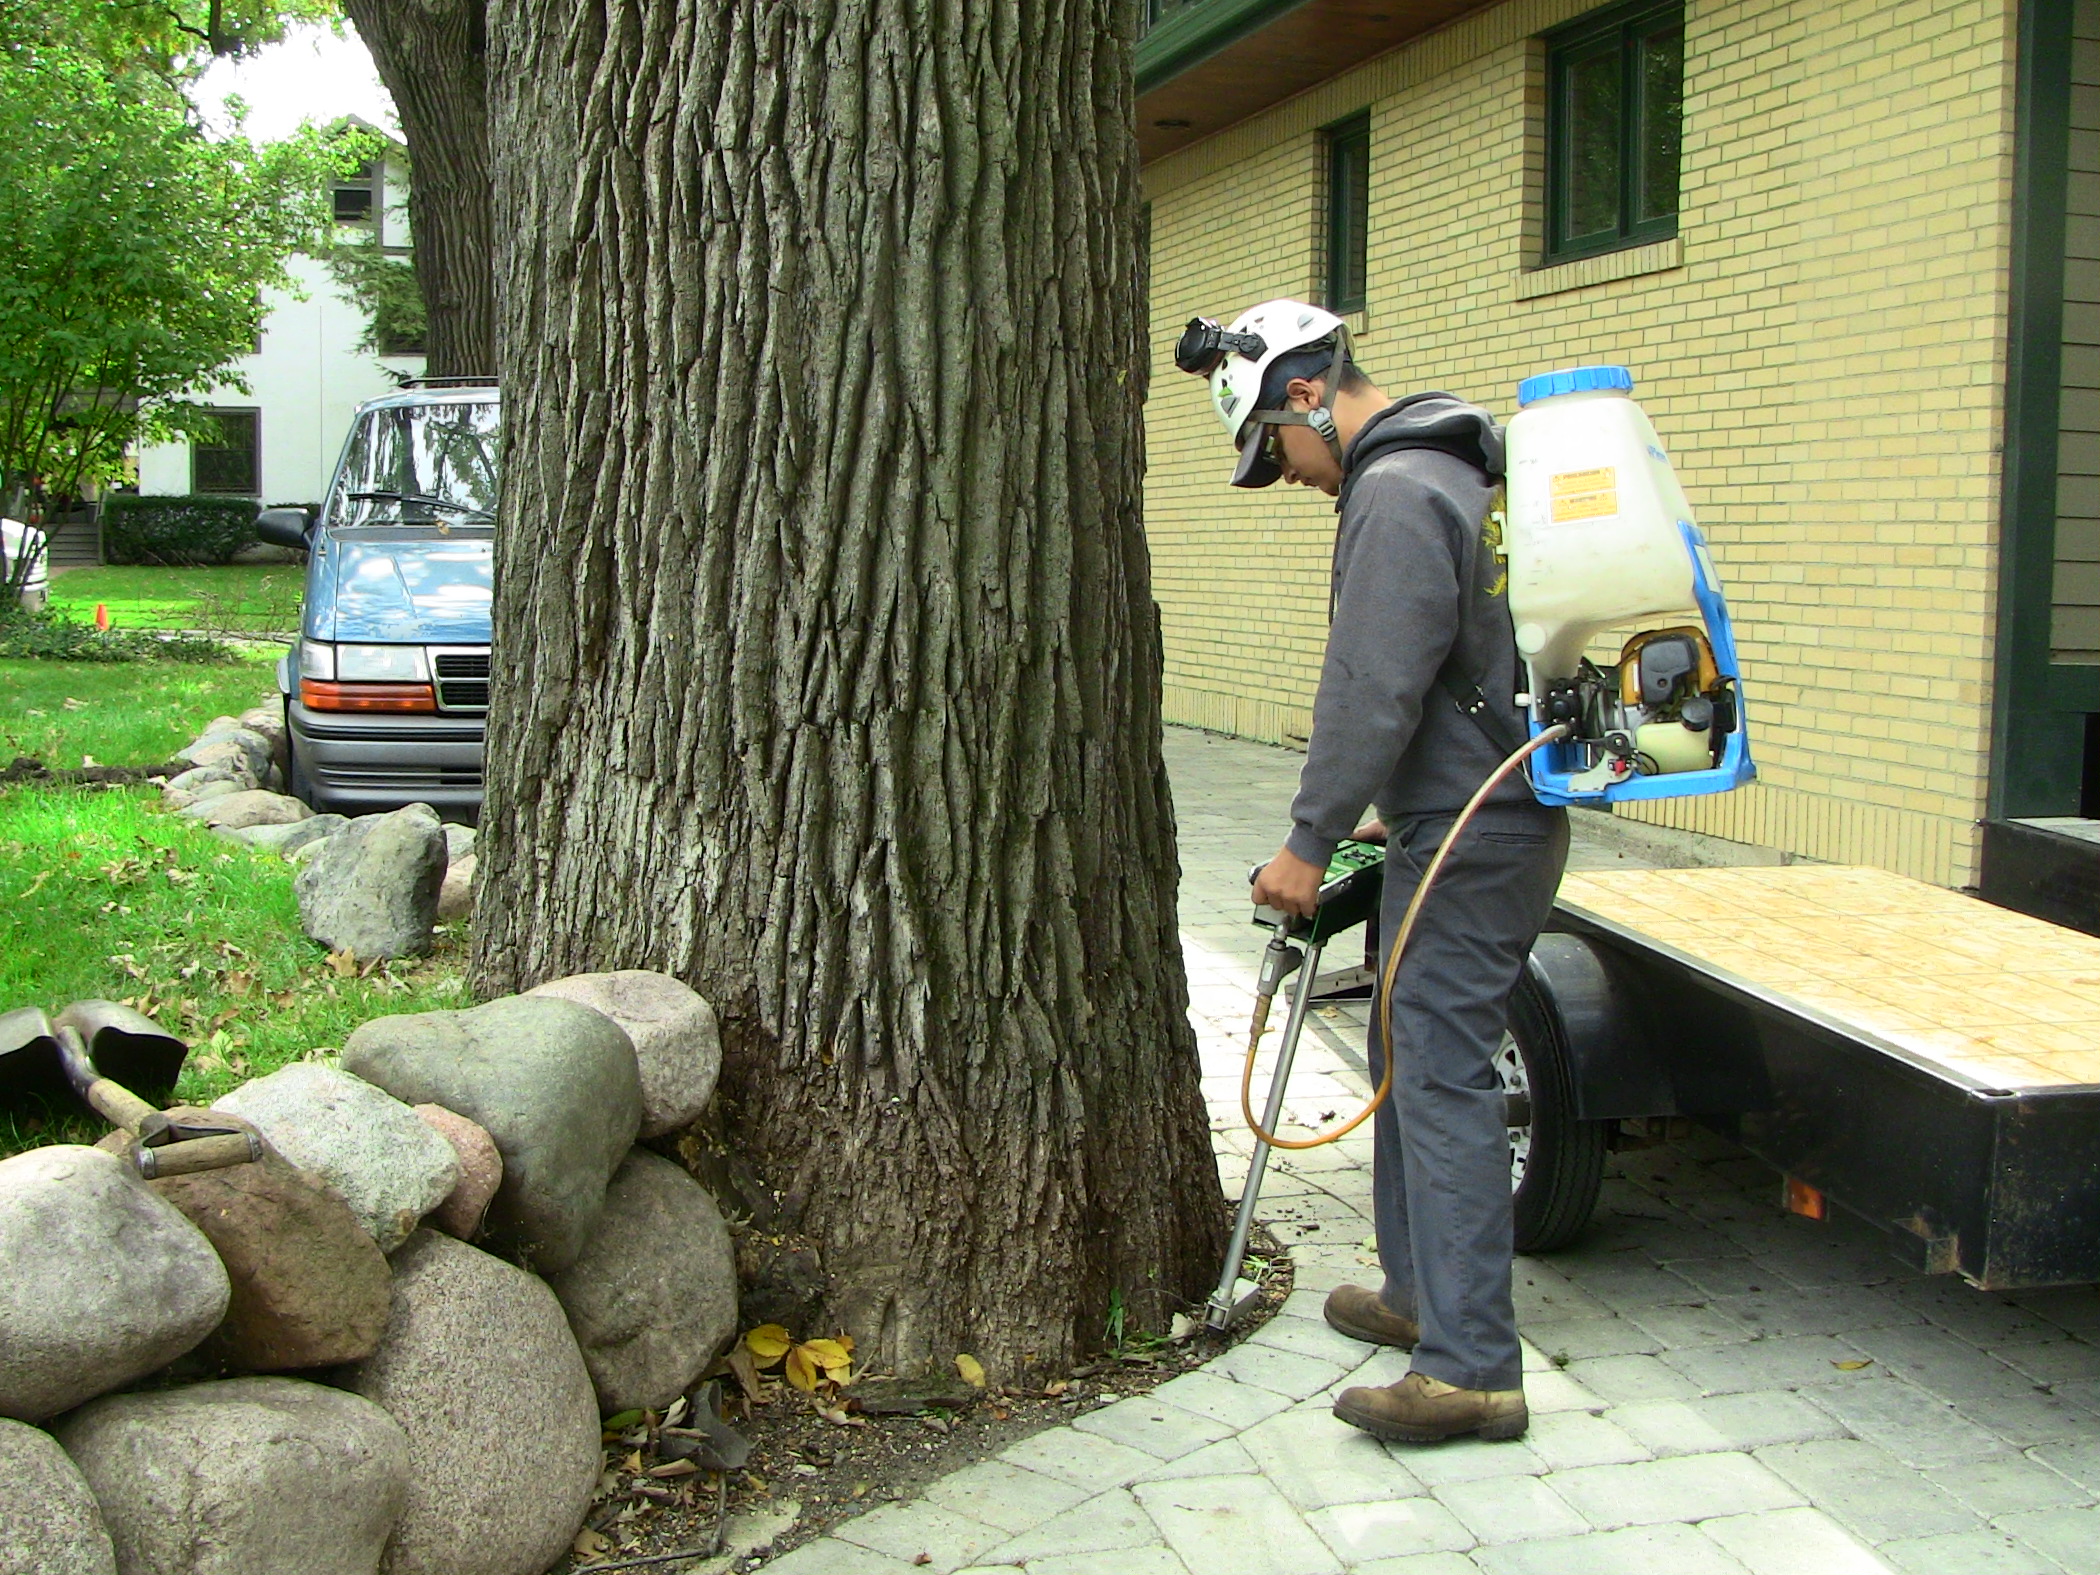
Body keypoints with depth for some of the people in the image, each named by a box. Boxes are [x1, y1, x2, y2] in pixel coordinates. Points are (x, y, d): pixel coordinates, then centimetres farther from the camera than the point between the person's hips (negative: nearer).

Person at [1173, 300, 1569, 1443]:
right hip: (1491, 816, 11)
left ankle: (1471, 1366, -6)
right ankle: (1421, 1292, 30)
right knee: (1413, 1058, 18)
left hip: (1467, 837, -11)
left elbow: (1373, 693, -21)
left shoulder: (1398, 494, -16)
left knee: (1441, 1078, -9)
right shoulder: (1452, 472, 17)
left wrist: (1309, 843, -13)